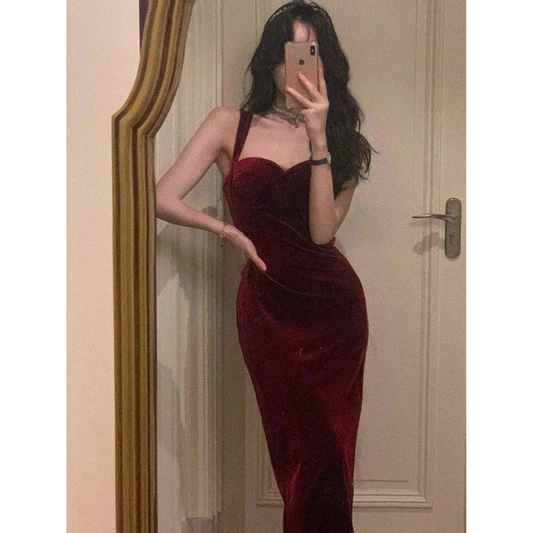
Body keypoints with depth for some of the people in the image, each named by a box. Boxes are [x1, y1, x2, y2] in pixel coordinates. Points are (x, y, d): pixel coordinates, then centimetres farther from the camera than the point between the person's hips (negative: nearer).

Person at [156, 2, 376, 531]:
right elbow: (163, 199, -4)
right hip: (266, 307, -1)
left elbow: (322, 229, -9)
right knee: (306, 447, 0)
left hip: (334, 306, 2)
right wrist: (230, 231, -6)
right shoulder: (230, 124, 4)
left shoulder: (343, 140, 8)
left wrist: (318, 137, -14)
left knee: (329, 451, 4)